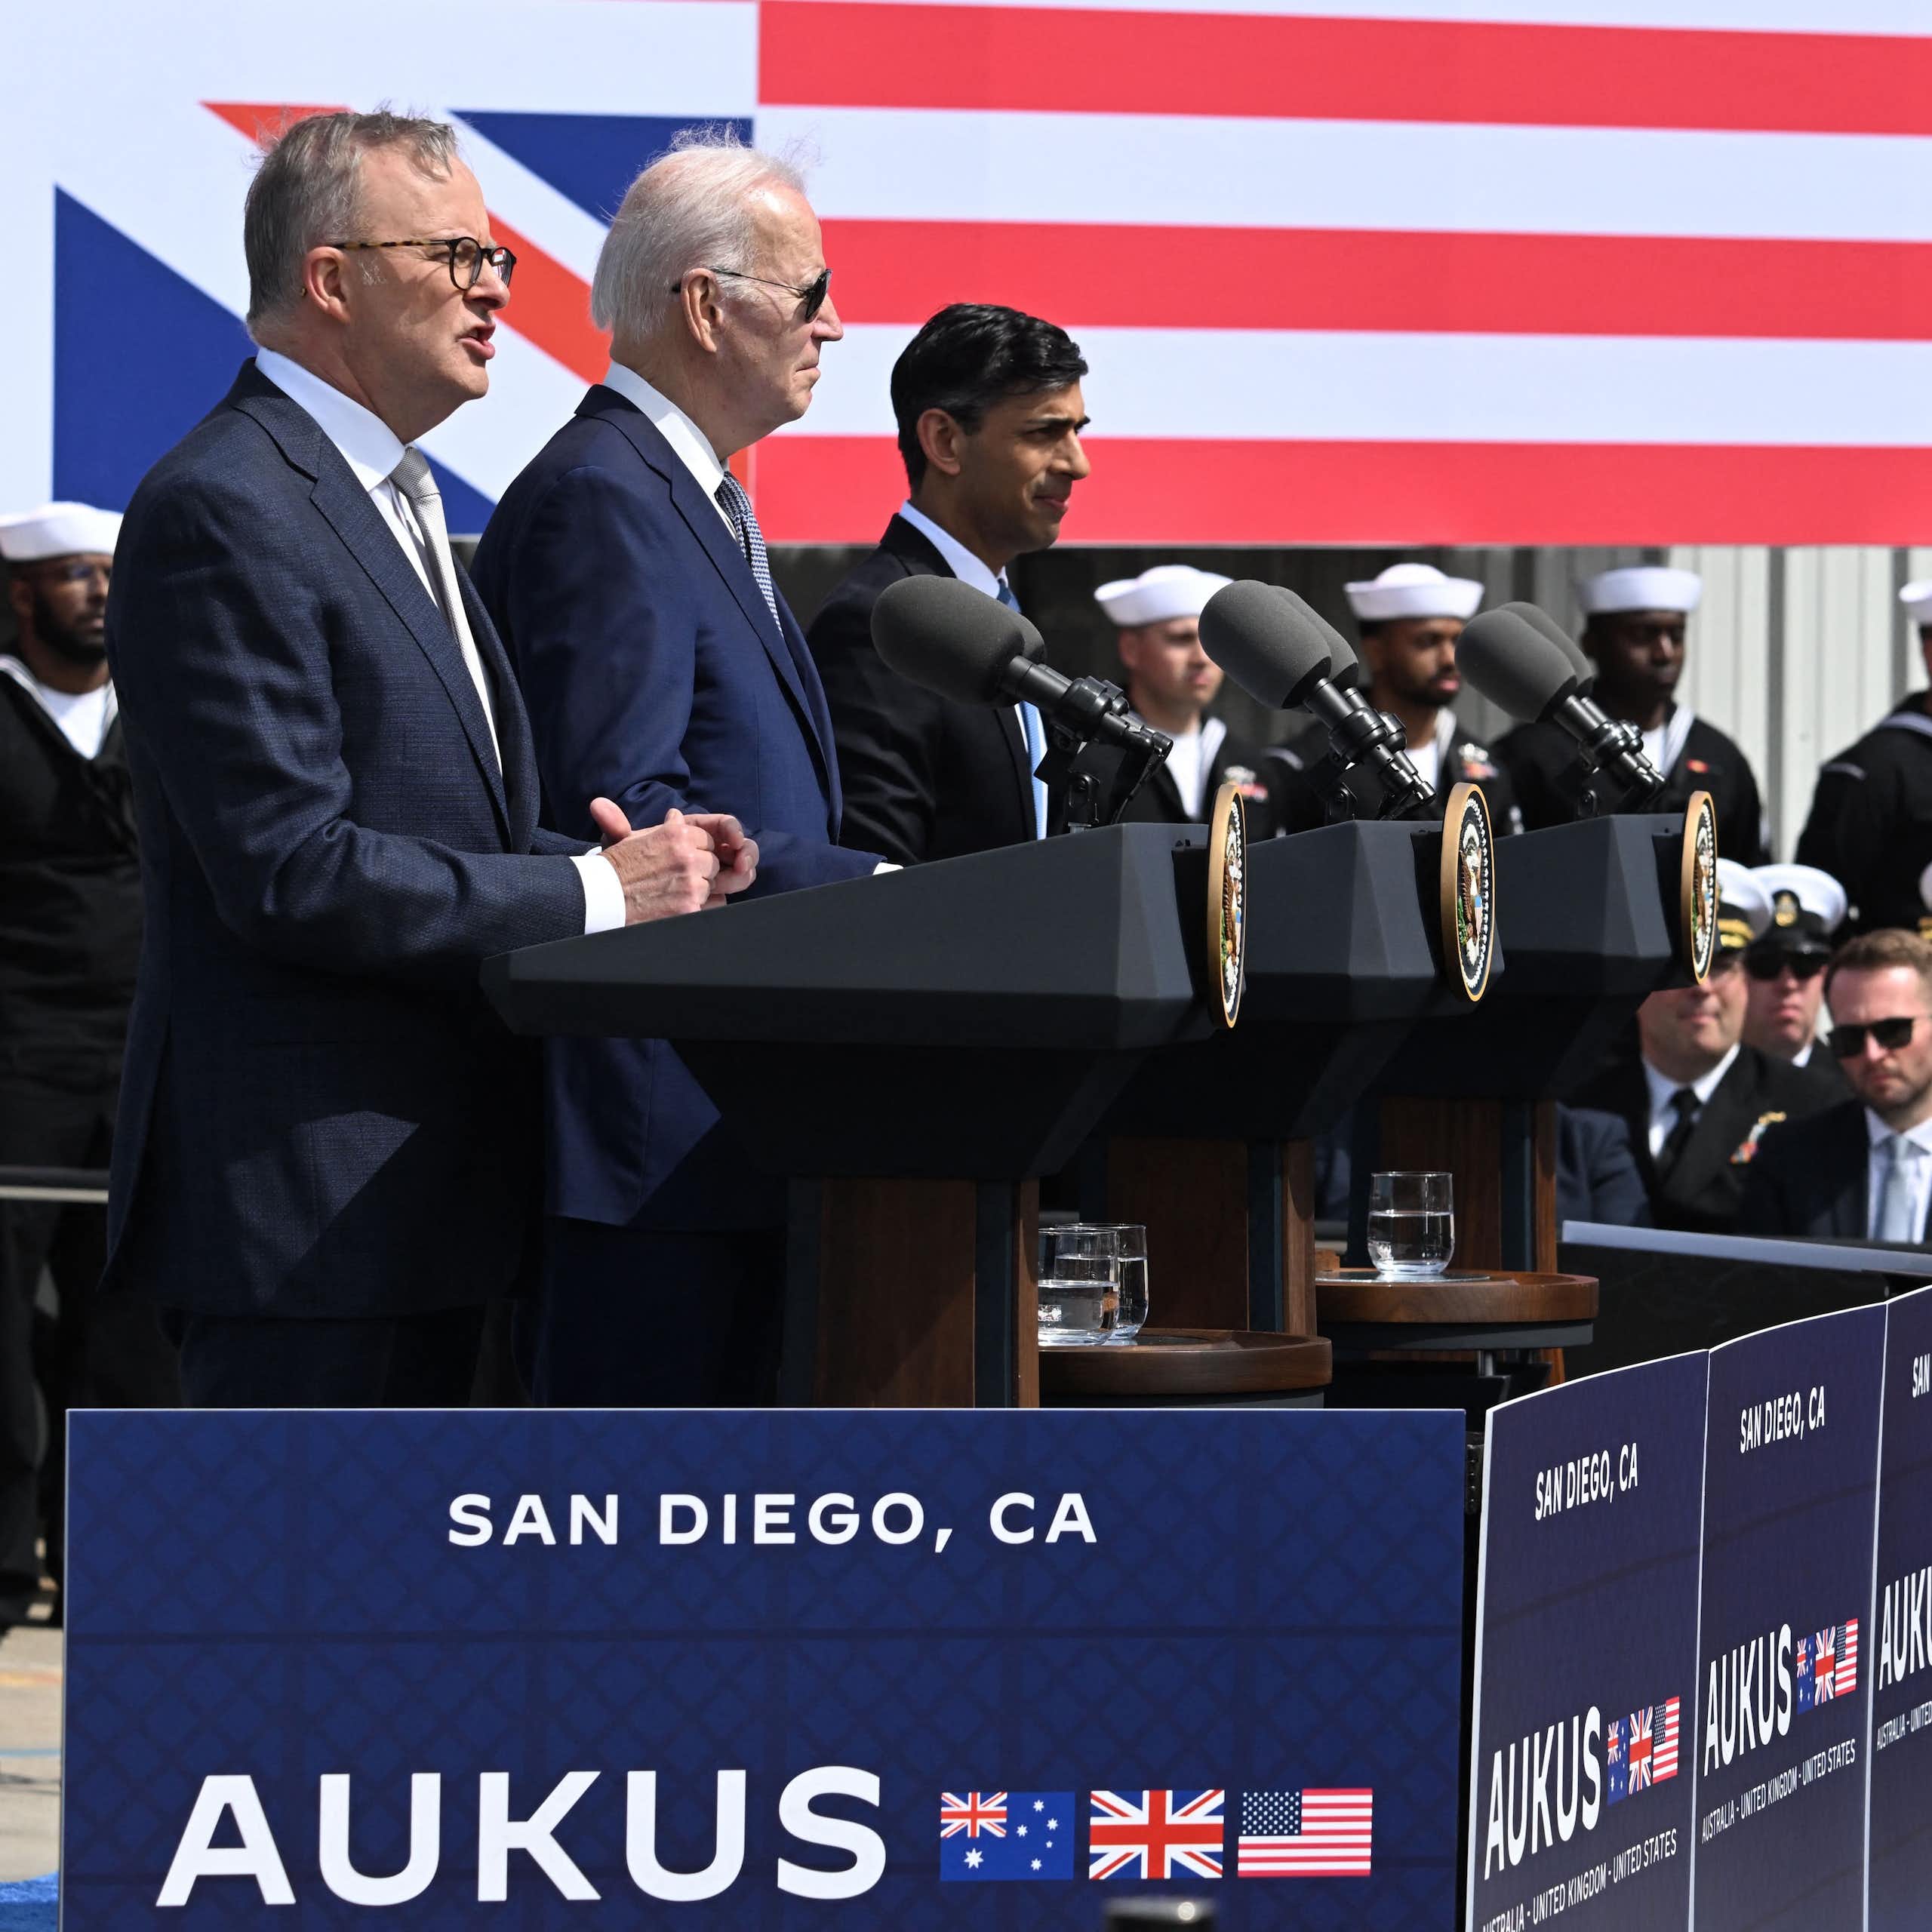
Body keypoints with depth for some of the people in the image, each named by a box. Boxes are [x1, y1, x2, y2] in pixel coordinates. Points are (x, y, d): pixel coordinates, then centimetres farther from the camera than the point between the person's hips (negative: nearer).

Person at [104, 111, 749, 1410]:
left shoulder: (397, 500, 20)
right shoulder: (224, 512, -14)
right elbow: (290, 872, -21)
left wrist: (630, 860, 1)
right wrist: (591, 894, -16)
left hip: (428, 1183, 10)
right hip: (306, 1201, -10)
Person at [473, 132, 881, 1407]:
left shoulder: (695, 500, 21)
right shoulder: (600, 502, -13)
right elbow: (620, 813, -21)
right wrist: (873, 891, -17)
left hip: (731, 1131, 11)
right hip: (648, 1124, -11)